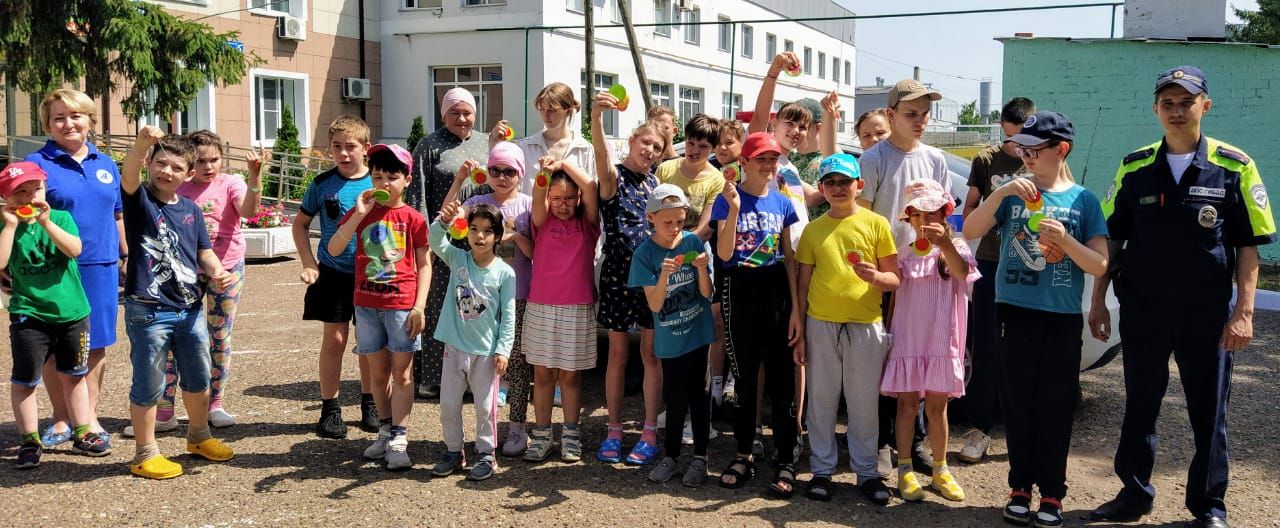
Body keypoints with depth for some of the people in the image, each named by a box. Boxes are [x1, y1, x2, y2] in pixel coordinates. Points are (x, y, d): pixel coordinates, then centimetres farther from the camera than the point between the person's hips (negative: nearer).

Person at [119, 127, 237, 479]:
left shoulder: (191, 210, 9)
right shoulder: (139, 200, -7)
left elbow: (204, 251, 15)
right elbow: (128, 176, -28)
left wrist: (217, 271, -7)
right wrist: (141, 144, -48)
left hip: (190, 308, 6)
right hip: (148, 311, -6)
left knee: (198, 379, 19)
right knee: (149, 385, 2)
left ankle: (199, 436, 39)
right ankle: (145, 454, 17)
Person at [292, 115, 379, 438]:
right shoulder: (322, 184, -2)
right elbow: (300, 223, 8)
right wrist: (309, 263, -1)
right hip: (333, 274, 0)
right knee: (334, 339, 4)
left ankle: (369, 403, 24)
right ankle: (329, 409, 14)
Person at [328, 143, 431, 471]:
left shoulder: (413, 219, -2)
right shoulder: (361, 213, 5)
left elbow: (424, 264, -1)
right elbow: (333, 249, -5)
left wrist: (419, 306, -9)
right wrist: (358, 215, -15)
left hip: (402, 305, -3)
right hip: (366, 304, 3)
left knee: (401, 374, 0)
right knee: (378, 373, 13)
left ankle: (399, 440, 2)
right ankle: (385, 432, 25)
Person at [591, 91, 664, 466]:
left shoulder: (655, 181, 10)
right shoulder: (614, 176, -3)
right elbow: (602, 156, -27)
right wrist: (596, 116, -46)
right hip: (618, 273, -3)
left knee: (652, 354, 5)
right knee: (618, 354, 6)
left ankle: (650, 433, 12)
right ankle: (614, 431, 16)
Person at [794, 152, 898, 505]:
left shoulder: (876, 223, 2)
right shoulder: (813, 230, 8)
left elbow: (895, 279, 3)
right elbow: (803, 284, 10)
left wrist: (875, 276, -19)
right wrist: (798, 333, 7)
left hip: (865, 326, -2)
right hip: (821, 325, 2)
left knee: (864, 403, 5)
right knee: (821, 401, 7)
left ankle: (866, 471, 18)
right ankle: (821, 470, 19)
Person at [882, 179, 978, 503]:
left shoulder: (955, 248, 2)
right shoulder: (903, 253, 6)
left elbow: (962, 272, -21)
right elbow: (890, 290, 10)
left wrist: (945, 244, -39)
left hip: (942, 341, 0)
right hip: (907, 339, 1)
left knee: (937, 406, 7)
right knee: (908, 404, 3)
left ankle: (940, 470, 18)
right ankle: (905, 470, 8)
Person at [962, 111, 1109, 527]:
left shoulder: (1083, 200, 2)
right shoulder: (1014, 194, 4)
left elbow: (1100, 265, -3)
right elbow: (969, 232, -8)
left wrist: (1065, 239, -20)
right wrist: (1001, 192, -18)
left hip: (1063, 317, -1)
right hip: (1016, 312, 1)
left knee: (1056, 407, 5)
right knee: (1019, 403, 7)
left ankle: (1052, 493, 16)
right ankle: (1020, 487, 19)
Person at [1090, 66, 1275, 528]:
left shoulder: (1234, 167, -3)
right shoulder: (1135, 167, 3)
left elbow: (1249, 247, -3)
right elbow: (1111, 239, 7)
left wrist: (1244, 312, -9)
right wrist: (1098, 301, 4)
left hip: (1207, 312, -2)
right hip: (1142, 309, 2)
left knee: (1209, 411, 8)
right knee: (1139, 406, 12)